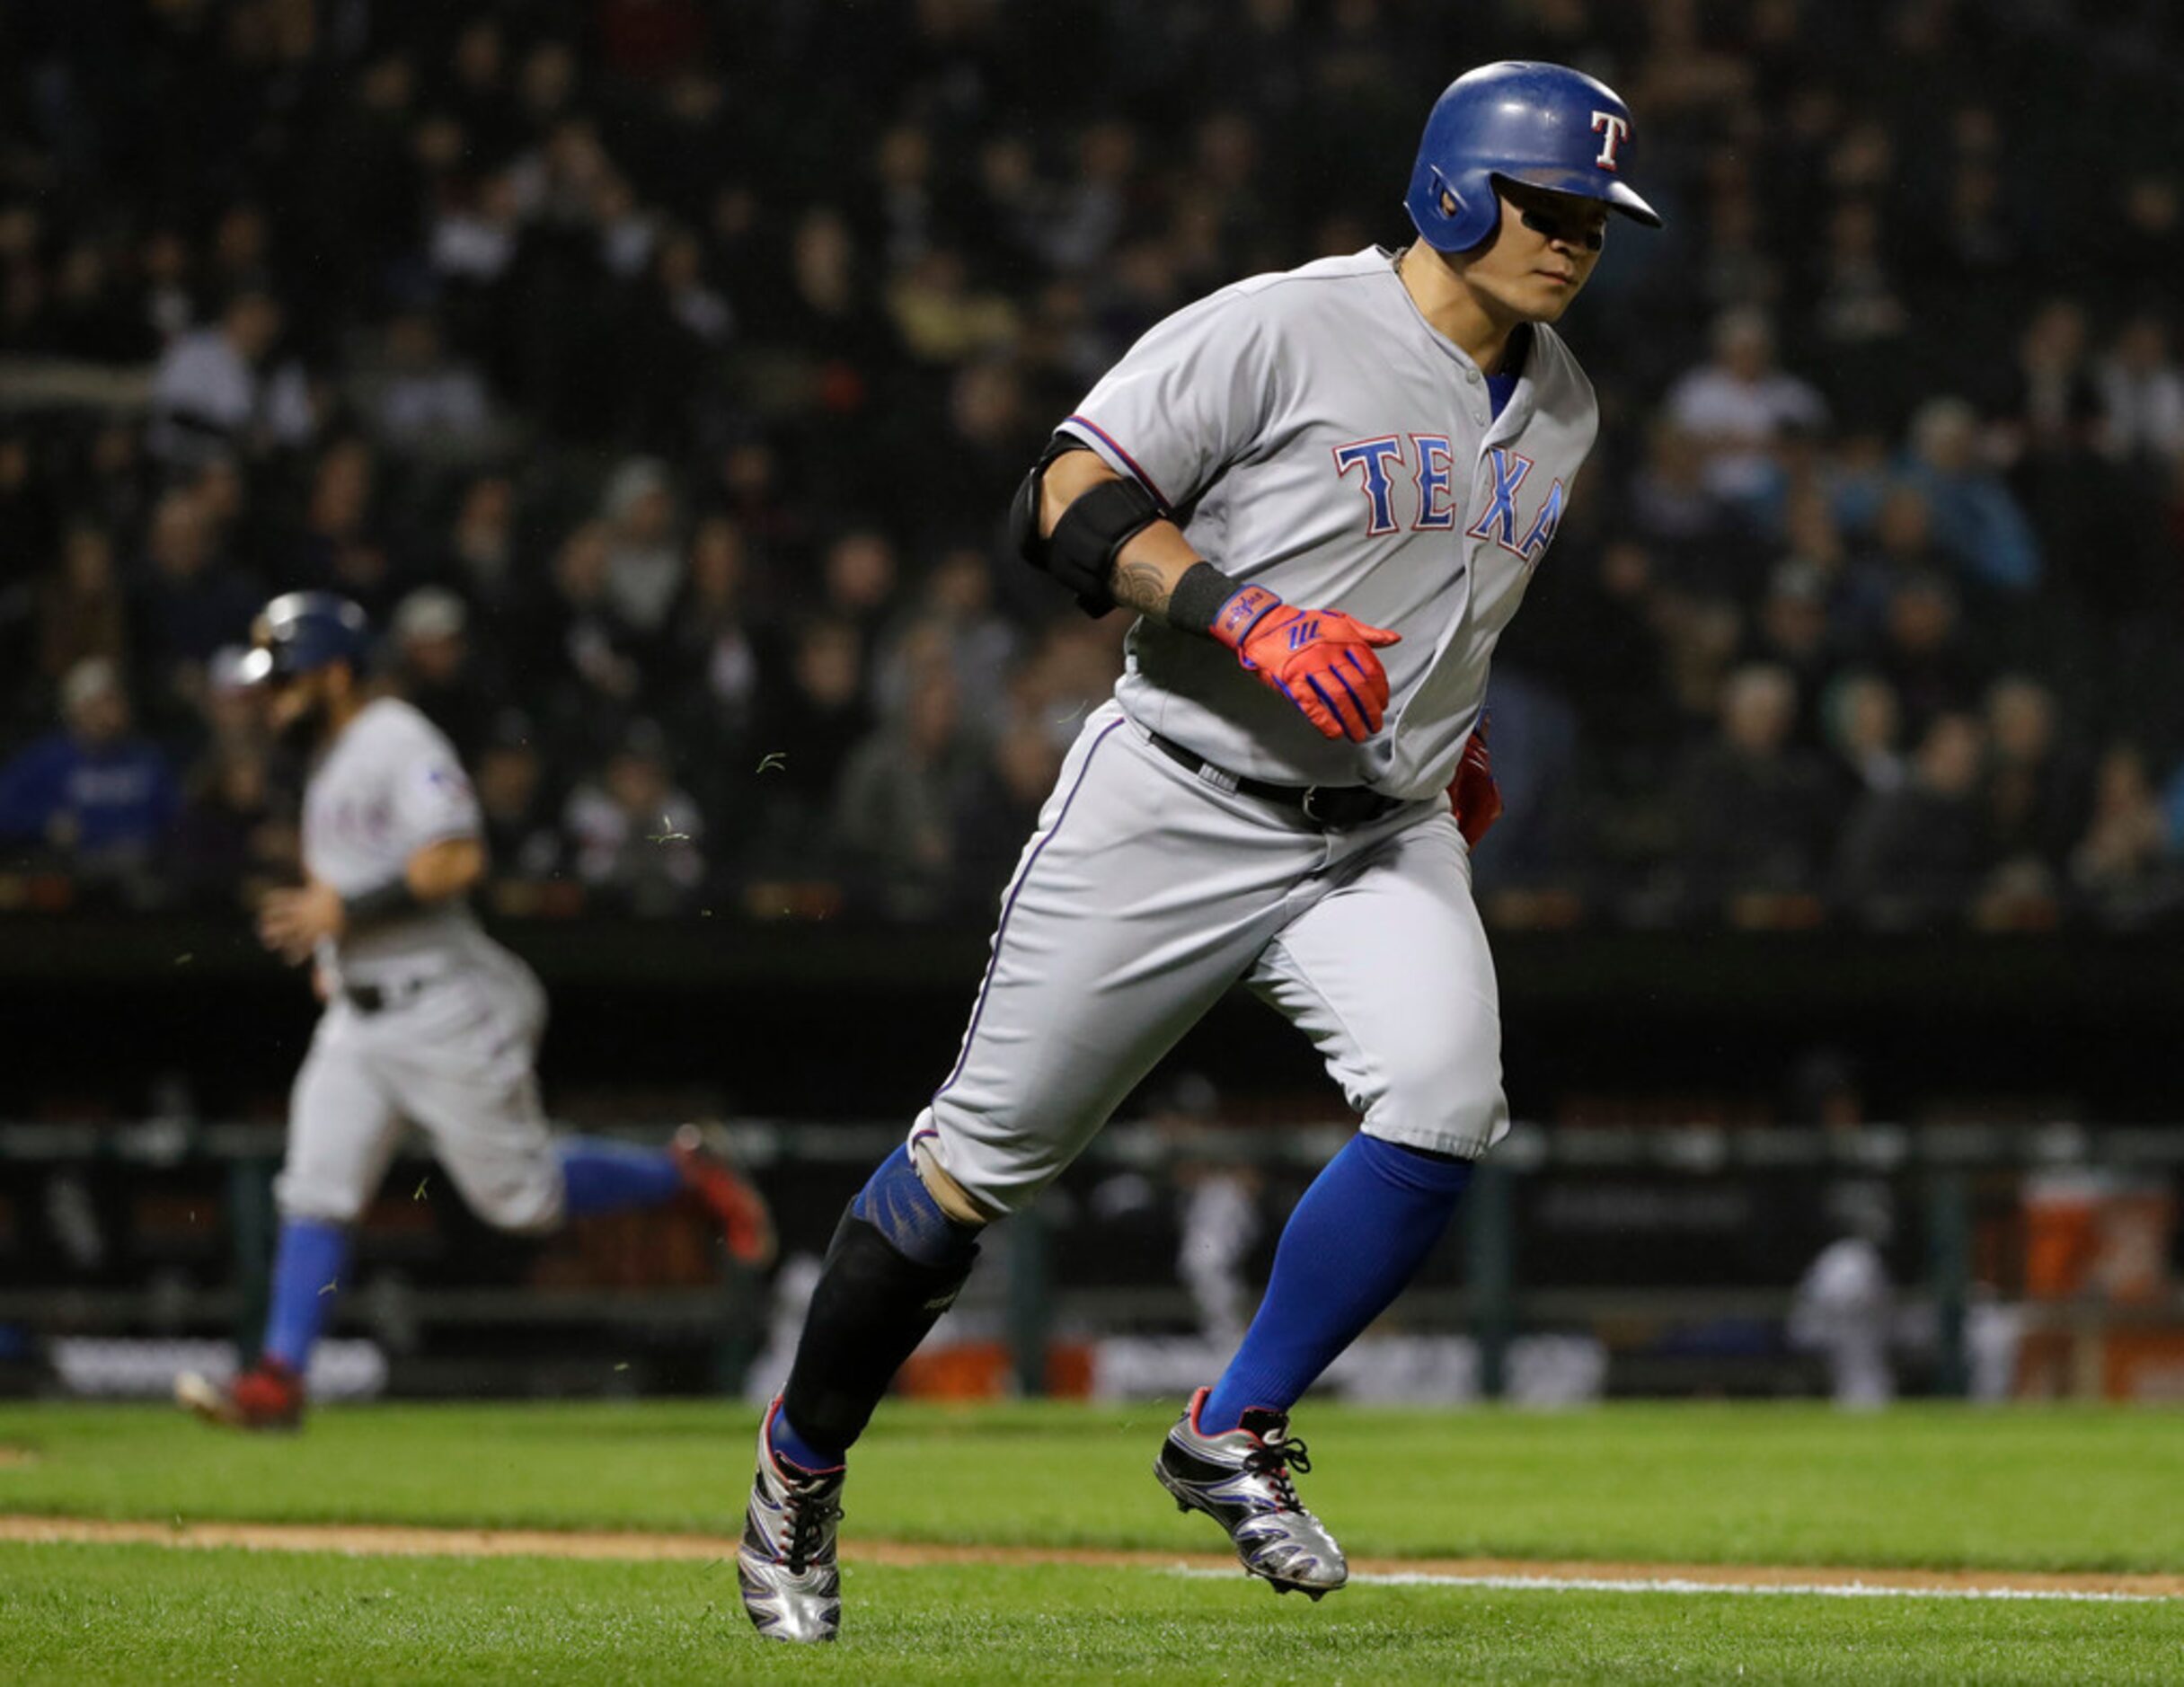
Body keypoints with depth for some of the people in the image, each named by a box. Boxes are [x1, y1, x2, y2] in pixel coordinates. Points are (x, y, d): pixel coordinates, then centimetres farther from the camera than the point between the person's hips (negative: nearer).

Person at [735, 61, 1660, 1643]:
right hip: (1179, 803, -5)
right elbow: (1068, 503, -18)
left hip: (1386, 837, 5)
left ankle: (1236, 1438, -5)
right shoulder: (1277, 330, -13)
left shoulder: (1560, 405, 10)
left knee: (1446, 1104, -22)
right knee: (988, 1154, 1)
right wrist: (1250, 619, -29)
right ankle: (805, 1454, 23)